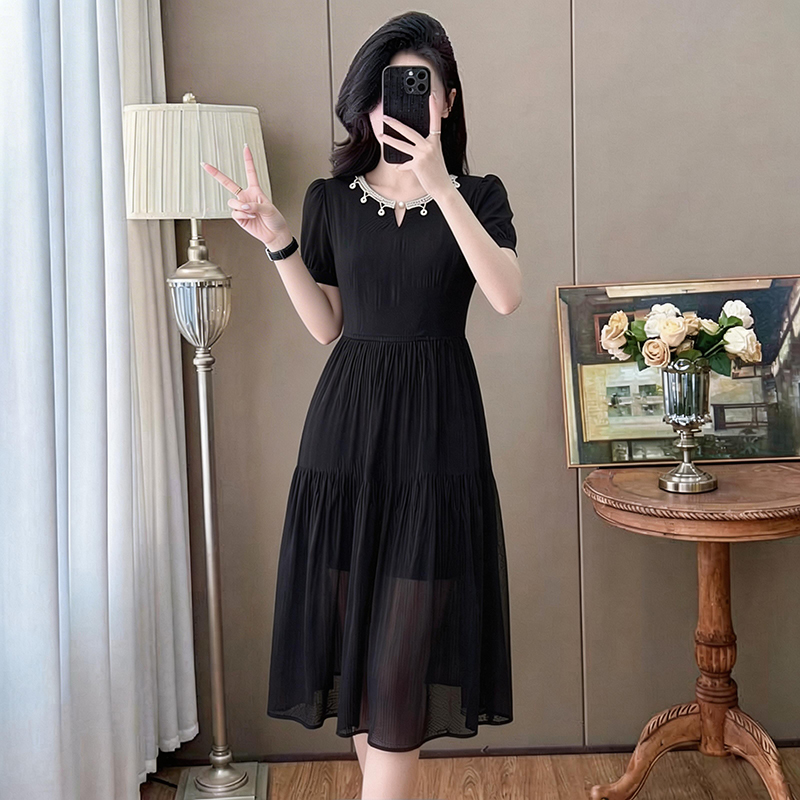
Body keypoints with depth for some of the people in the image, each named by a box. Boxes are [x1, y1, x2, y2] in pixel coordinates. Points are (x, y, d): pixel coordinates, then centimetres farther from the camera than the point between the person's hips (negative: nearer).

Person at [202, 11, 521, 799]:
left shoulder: (478, 195, 2)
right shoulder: (330, 198, 7)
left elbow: (507, 296, -16)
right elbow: (327, 326, 7)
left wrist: (440, 185, -23)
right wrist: (278, 242, -5)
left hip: (435, 432, -2)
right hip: (349, 424, 2)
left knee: (404, 644, -3)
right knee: (355, 630, 8)